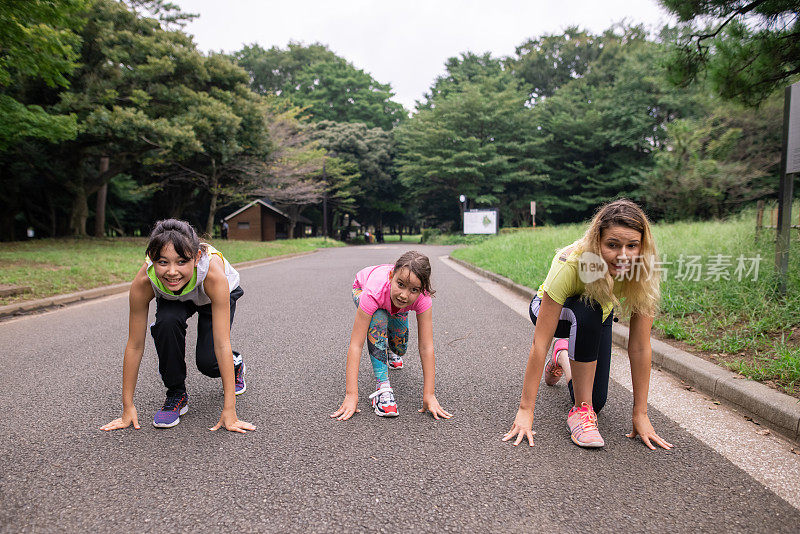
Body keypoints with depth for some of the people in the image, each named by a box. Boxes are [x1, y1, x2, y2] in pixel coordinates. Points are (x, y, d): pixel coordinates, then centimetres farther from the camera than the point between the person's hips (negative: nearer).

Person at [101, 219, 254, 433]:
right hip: (172, 300, 2)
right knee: (167, 322, -31)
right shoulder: (143, 282, -36)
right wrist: (128, 407, -22)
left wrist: (229, 411, -40)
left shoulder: (213, 272, -43)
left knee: (208, 361, -18)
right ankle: (176, 395, -8)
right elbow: (135, 345, -26)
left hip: (212, 297, -2)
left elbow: (222, 344, -41)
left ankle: (235, 364, 19)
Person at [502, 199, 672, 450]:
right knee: (588, 312, -38)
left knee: (596, 401, -1)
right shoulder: (570, 265, -40)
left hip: (598, 319, 4)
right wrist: (525, 411, -38)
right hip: (547, 308, -3)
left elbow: (640, 347, -25)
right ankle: (581, 410, -22)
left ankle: (563, 355, 31)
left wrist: (641, 415, -24)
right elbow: (540, 342, -39)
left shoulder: (643, 272, -30)